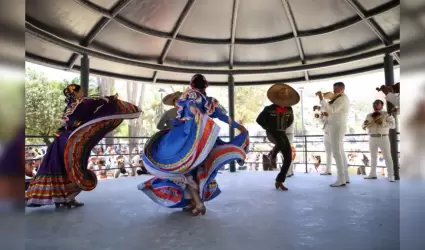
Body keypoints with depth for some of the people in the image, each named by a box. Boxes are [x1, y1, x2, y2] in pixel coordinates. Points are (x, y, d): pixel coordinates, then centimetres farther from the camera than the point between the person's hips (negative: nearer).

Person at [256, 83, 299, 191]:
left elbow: (290, 120, 23)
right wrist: (268, 128, 0)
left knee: (288, 159, -6)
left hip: (282, 134, 5)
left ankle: (279, 181, 5)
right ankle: (272, 156, -8)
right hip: (272, 133, -4)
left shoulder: (289, 109, 4)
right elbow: (259, 120, 3)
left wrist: (284, 128, 11)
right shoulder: (269, 108, -6)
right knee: (281, 142, -41)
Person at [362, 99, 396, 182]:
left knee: (387, 156, -1)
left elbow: (393, 125, -10)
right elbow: (364, 127, 8)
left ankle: (390, 175, 5)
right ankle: (372, 174, 18)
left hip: (383, 138, -4)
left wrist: (382, 123, -23)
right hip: (372, 138, 4)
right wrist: (365, 124, -15)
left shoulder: (386, 114, 0)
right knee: (373, 157, 10)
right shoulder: (369, 116, 10)